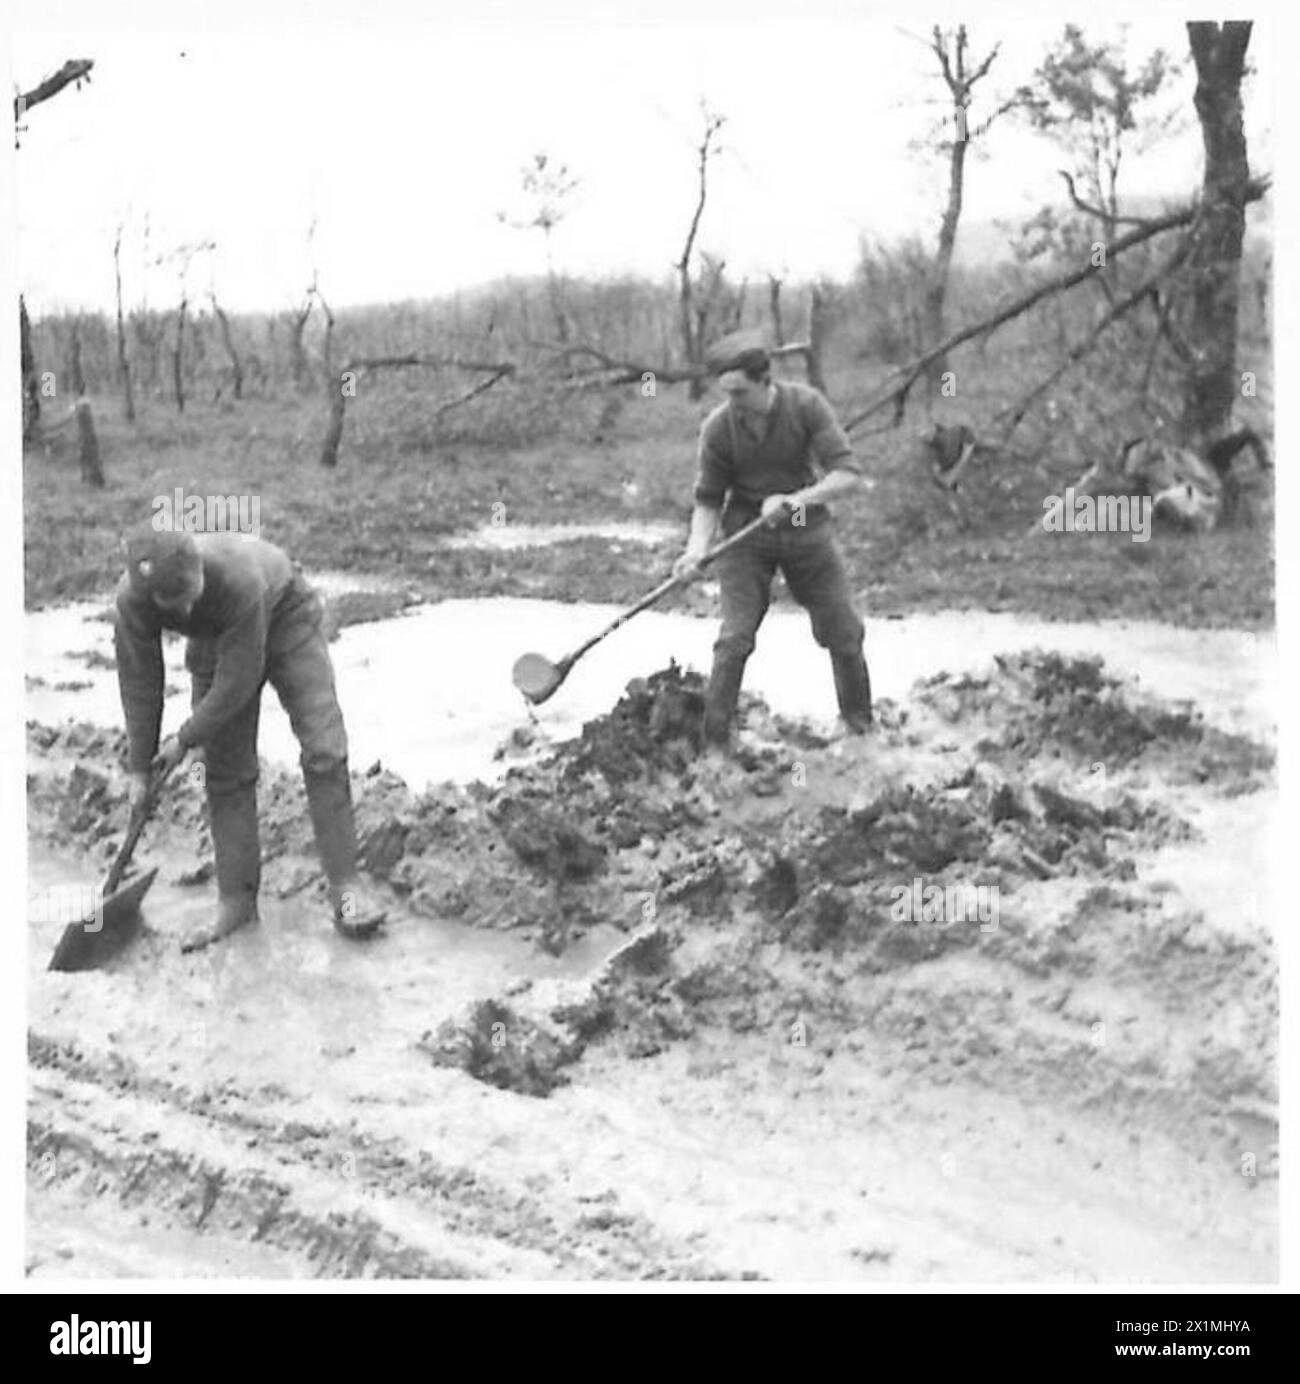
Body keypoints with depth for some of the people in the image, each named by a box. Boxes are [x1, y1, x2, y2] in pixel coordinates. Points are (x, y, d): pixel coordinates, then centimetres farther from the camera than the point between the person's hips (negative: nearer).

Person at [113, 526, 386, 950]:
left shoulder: (238, 577, -44)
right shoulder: (133, 598, -31)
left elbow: (239, 680, -33)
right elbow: (139, 682, -16)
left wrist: (186, 740, -21)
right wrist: (139, 768, -10)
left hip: (282, 614, -3)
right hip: (214, 641, 4)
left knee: (324, 752, -15)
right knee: (226, 769, -3)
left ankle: (345, 888, -12)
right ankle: (236, 901, 6)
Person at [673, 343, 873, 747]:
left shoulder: (806, 405, -17)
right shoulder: (718, 428, -15)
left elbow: (848, 474, -21)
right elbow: (708, 500, -6)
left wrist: (795, 500, -35)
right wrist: (697, 549, -24)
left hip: (806, 528, 1)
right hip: (746, 534, -1)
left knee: (845, 632, 6)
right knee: (734, 638, -11)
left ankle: (862, 726, 28)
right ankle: (711, 743, -4)